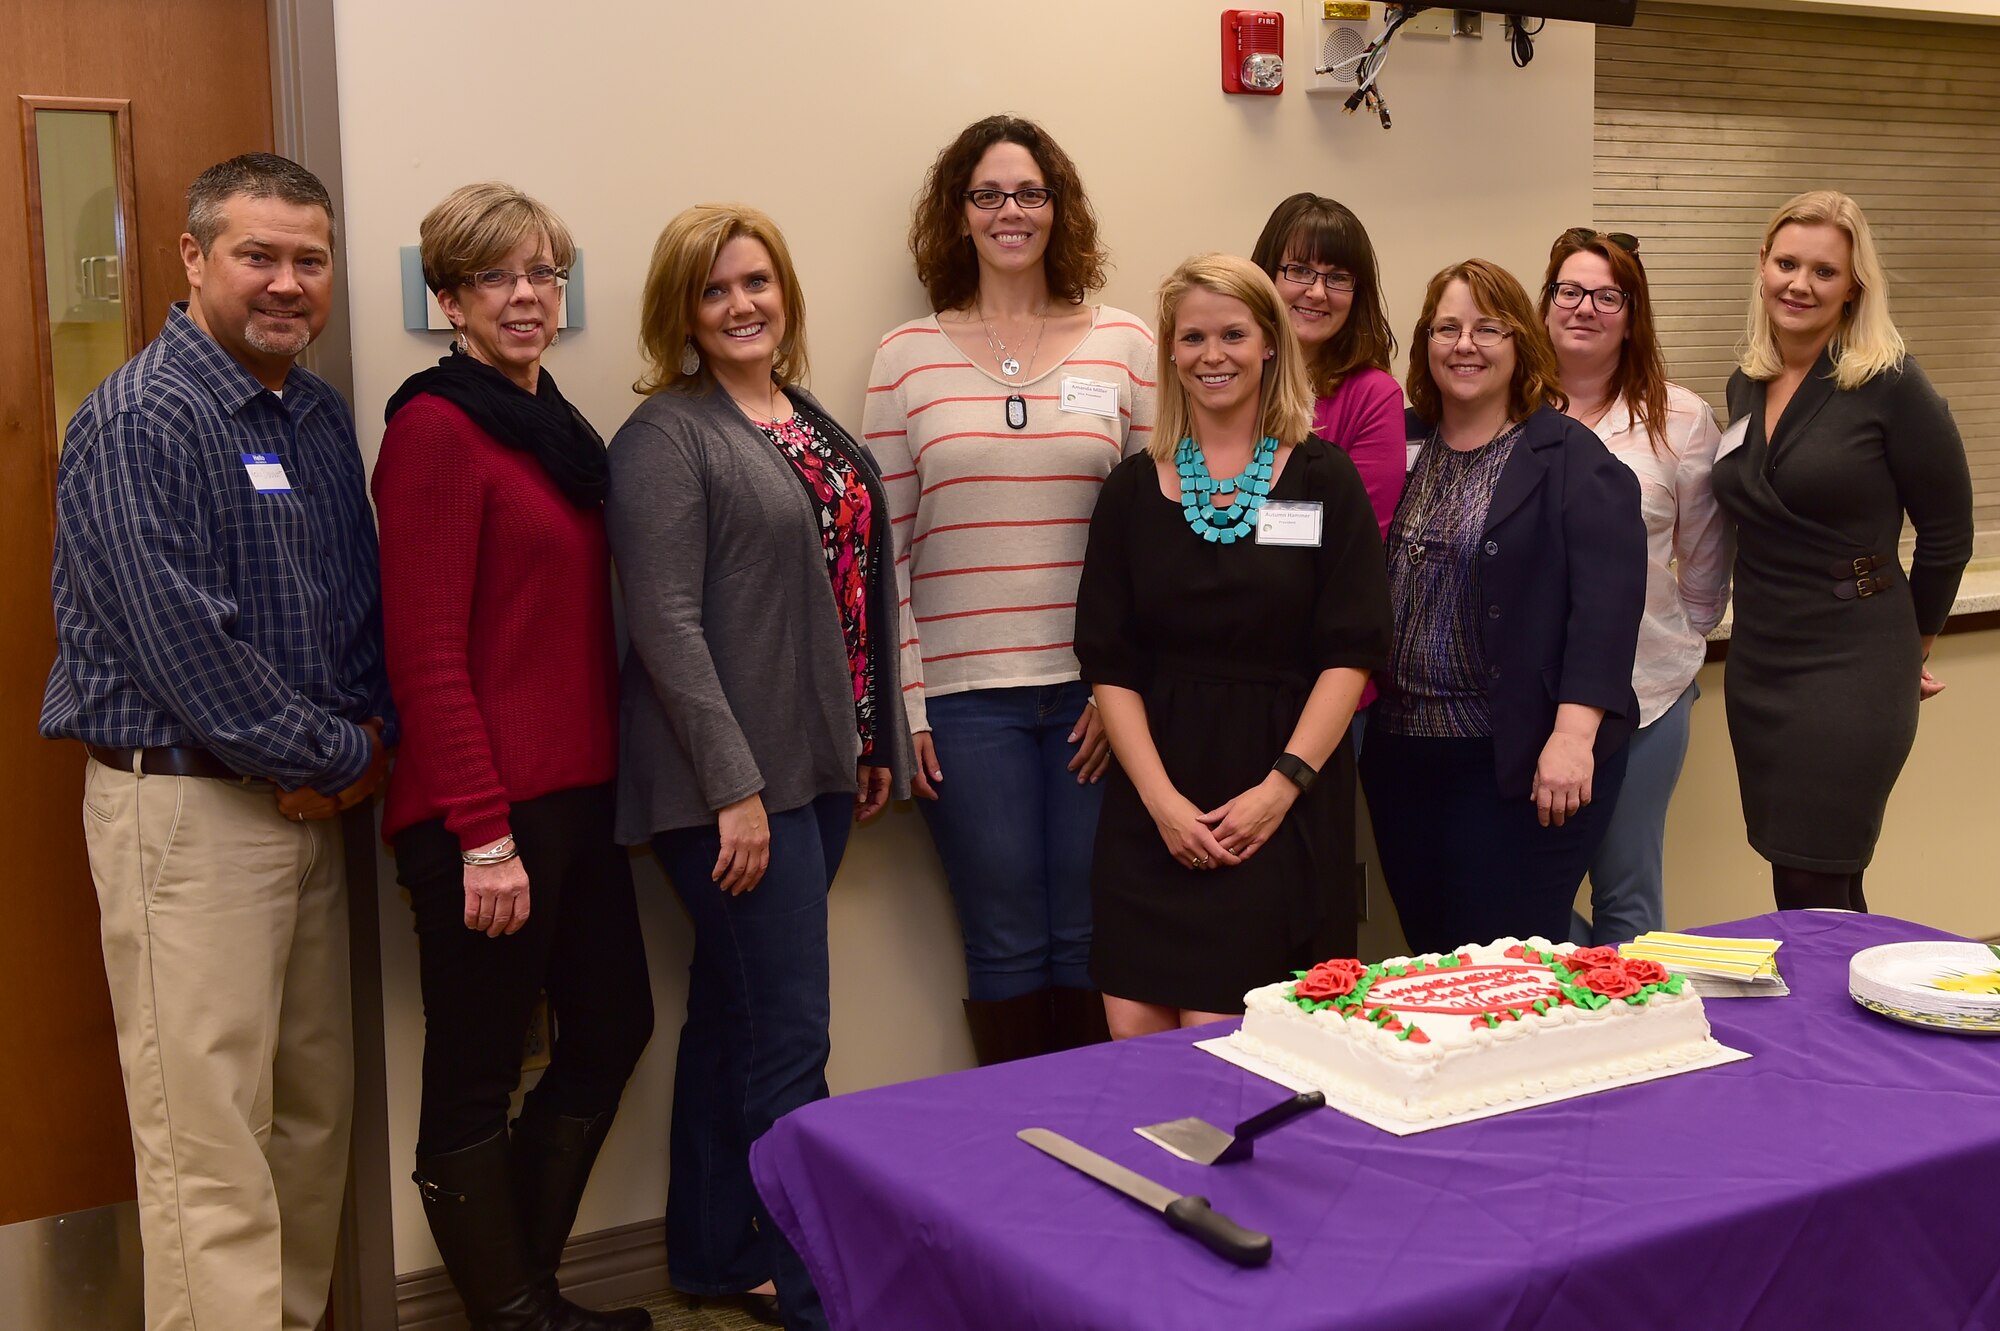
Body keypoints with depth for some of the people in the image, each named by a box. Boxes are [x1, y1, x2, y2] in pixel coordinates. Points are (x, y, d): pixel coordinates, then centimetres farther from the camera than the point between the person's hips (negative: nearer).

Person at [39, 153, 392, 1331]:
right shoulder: (140, 421, -12)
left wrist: (373, 735, -1)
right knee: (211, 1142, -5)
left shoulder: (322, 416, 13)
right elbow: (181, 639, -19)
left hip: (315, 804, 8)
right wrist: (339, 757, -11)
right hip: (187, 806, -8)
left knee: (316, 1109, 15)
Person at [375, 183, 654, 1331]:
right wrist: (484, 836, -19)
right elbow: (426, 654, -16)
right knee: (476, 1080, 5)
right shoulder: (436, 427, -11)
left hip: (577, 793, 9)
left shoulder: (557, 425, 14)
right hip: (487, 814, -9)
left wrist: (600, 781, 12)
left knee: (612, 1029, 18)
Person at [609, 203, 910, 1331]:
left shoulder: (812, 422, 14)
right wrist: (735, 787, -19)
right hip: (733, 780, -7)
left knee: (734, 1019, 16)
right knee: (789, 1043, -4)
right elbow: (668, 624, -16)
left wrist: (877, 742, 17)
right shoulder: (669, 434, -9)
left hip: (819, 766, 8)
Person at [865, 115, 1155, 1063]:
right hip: (964, 694, 0)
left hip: (1096, 692, 1)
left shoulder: (1123, 344, 6)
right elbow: (883, 544, 3)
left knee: (1090, 941, 6)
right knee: (1006, 947, 5)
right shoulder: (908, 356, 5)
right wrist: (902, 703, -2)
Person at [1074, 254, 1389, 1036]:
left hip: (1284, 805, -2)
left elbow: (1351, 650, -2)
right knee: (1134, 1035, -1)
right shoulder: (1134, 488, 8)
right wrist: (1161, 798, -8)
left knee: (1218, 1040, -7)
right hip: (1154, 803, 2)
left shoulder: (1324, 480, 2)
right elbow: (1108, 662, 4)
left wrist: (1283, 785, -12)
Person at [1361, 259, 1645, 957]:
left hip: (1523, 766, -5)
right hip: (1403, 761, 5)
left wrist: (1573, 733, -21)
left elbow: (1606, 603, -13)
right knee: (1430, 962, 13)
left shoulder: (1571, 460, -4)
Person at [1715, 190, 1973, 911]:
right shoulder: (1747, 386, 8)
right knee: (1802, 886, 11)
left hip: (1850, 669, -6)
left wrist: (1913, 642, 10)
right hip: (1757, 663, 6)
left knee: (1812, 894, -5)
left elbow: (1947, 533, -3)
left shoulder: (1889, 385, -10)